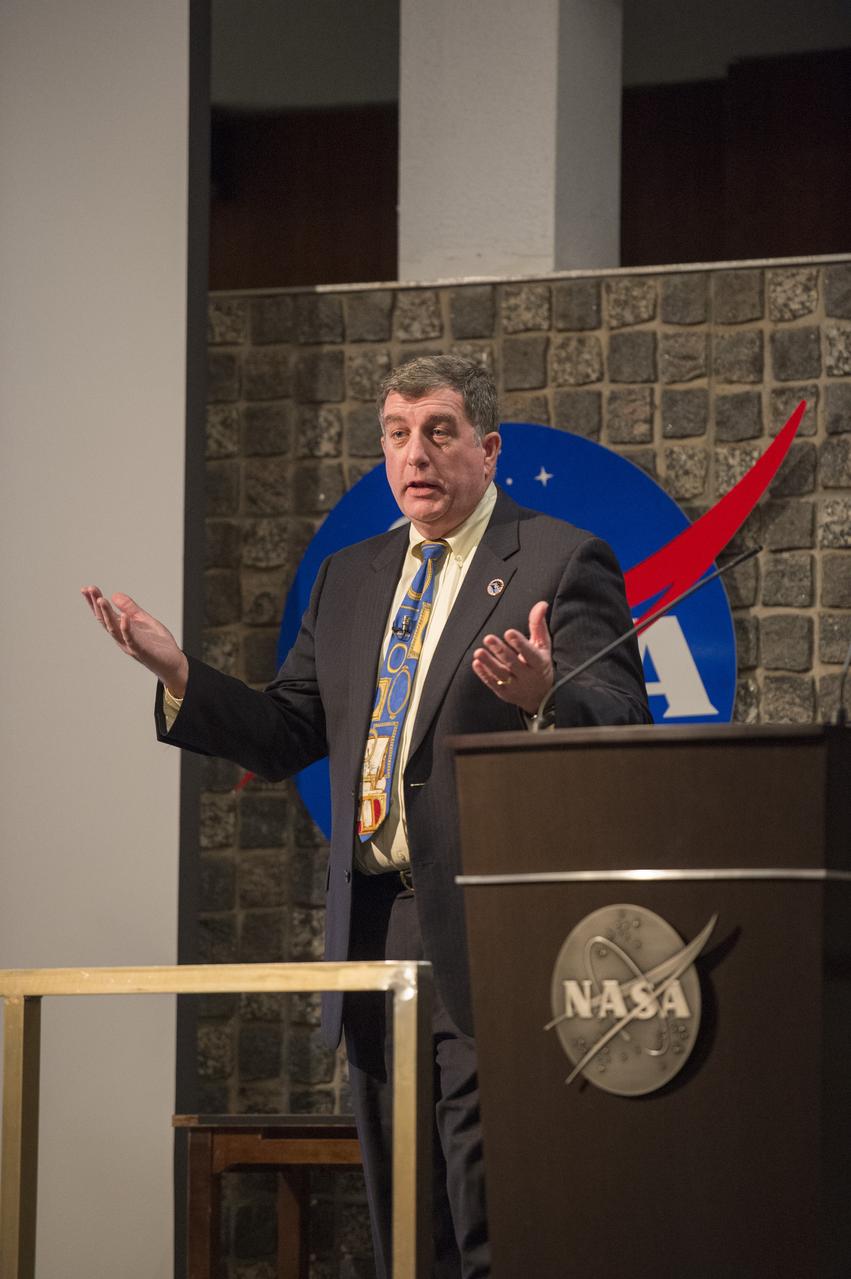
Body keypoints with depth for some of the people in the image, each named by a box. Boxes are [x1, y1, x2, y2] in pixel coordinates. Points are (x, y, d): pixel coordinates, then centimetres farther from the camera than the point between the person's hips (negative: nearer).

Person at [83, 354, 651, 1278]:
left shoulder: (560, 564, -3)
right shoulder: (351, 579, 18)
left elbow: (622, 726, -13)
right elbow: (283, 737, 17)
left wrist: (544, 697, -35)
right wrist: (178, 673, 1)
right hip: (373, 925, 7)